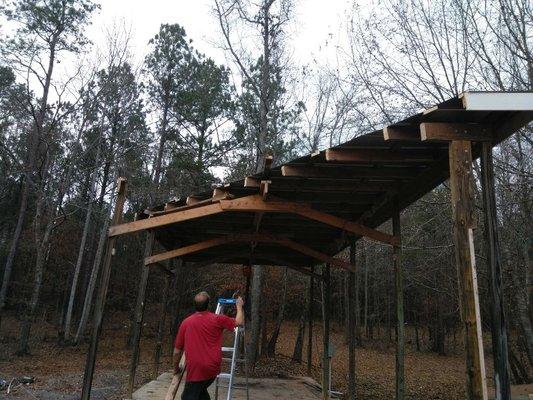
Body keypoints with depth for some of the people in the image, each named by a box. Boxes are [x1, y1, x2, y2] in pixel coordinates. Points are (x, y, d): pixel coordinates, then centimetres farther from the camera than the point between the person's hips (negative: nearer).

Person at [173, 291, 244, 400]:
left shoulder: (186, 323, 0)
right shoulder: (217, 319, -2)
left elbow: (177, 351, 5)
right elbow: (239, 322, 8)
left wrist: (176, 368, 20)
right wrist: (239, 306, 23)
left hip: (195, 369, -3)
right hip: (213, 369, 3)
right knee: (201, 390, 26)